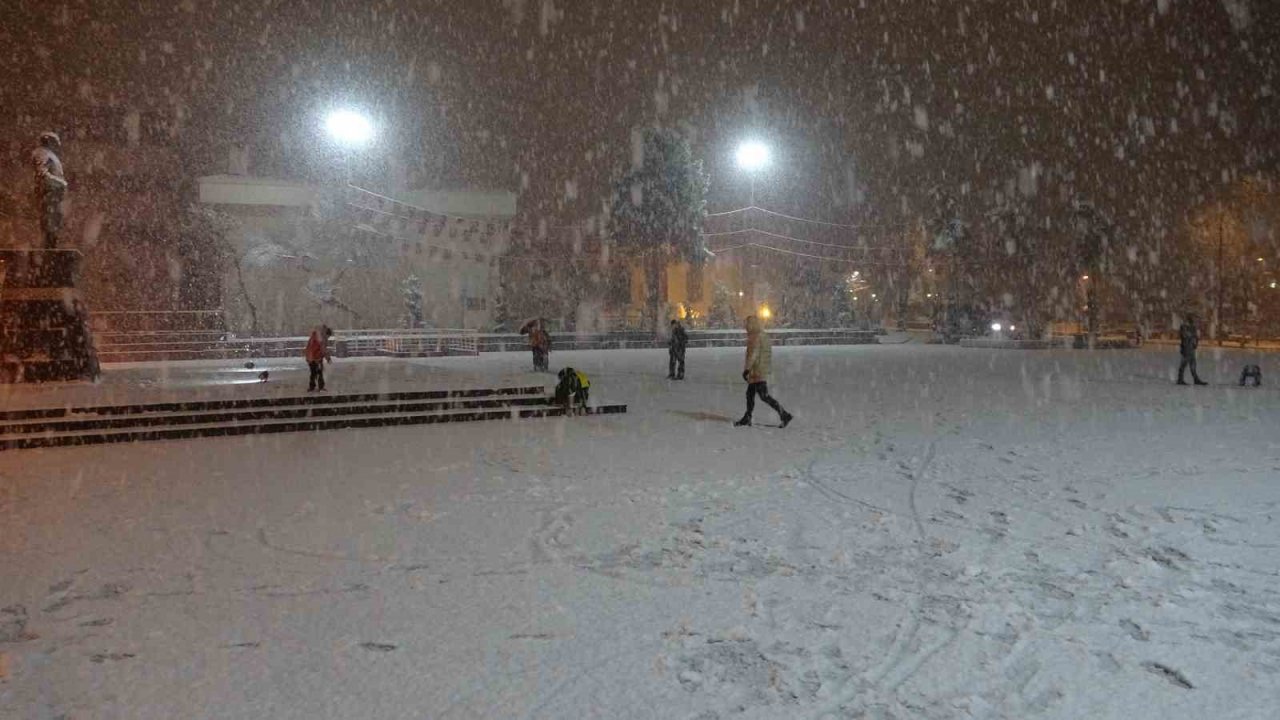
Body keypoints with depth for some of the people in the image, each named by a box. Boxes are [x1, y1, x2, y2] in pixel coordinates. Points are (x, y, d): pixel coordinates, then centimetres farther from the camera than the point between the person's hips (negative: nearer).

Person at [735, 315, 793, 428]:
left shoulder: (755, 337, -15)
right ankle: (747, 419, 26)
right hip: (764, 370, 10)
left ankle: (784, 415, -13)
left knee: (764, 395, -10)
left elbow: (753, 355, -21)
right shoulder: (764, 335, 14)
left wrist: (746, 369, -20)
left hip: (757, 372, -10)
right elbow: (768, 353, 19)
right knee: (750, 393, 17)